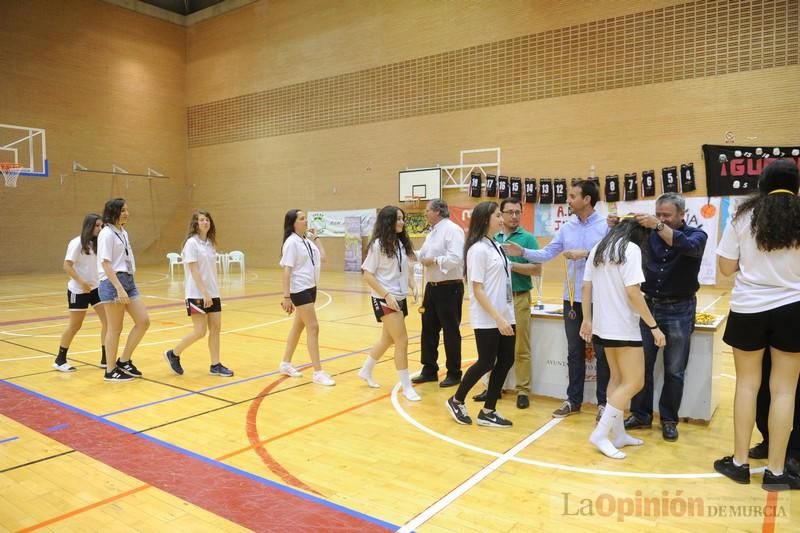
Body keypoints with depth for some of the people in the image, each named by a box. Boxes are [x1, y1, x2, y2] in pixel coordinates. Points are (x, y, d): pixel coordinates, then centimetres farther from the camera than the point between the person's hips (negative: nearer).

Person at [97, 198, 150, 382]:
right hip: (113, 284, -8)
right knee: (115, 329, 1)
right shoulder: (107, 233, -11)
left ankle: (124, 361, 17)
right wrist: (119, 289, -23)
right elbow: (105, 264, -17)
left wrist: (126, 285, 18)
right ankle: (111, 371, 14)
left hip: (128, 281, 8)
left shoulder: (123, 233, 14)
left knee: (143, 321, 3)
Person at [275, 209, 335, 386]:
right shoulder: (292, 242, -14)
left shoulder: (307, 240, 9)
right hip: (299, 290, -9)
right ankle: (318, 372, -4)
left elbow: (322, 257, 16)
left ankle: (286, 364, 30)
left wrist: (315, 237, 14)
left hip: (311, 288, 9)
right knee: (313, 327, -9)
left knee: (299, 326, 16)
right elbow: (287, 270, -18)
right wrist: (286, 296, -22)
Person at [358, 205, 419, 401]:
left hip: (399, 298, 7)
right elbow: (367, 274, -13)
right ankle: (407, 387, 5)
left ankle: (366, 371, 39)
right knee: (402, 341, -8)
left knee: (388, 340, 18)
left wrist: (413, 285, -3)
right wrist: (387, 295, -19)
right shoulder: (378, 245, -13)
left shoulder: (401, 243, 6)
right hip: (385, 299, -7)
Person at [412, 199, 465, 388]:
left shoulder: (452, 230, -15)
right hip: (432, 287, 9)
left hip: (449, 289, -9)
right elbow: (421, 255, 19)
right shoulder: (432, 233, 15)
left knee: (450, 332, 3)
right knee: (428, 330, 13)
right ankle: (429, 370, 25)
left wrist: (434, 261, -16)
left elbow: (456, 258, -25)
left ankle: (454, 374, 16)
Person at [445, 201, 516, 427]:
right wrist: (497, 318, -21)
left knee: (506, 361, 7)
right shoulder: (478, 249, -14)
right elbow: (477, 290, -18)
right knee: (486, 363, 0)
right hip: (487, 319, -8)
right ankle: (456, 401, 22)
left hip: (505, 316, 8)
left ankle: (487, 412, 18)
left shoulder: (496, 246, 11)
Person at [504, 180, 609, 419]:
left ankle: (603, 402, 20)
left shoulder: (606, 226, -8)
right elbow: (546, 254, 4)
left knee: (601, 352, 7)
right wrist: (523, 252, -9)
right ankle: (573, 400, 25)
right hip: (572, 298, 5)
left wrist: (586, 254, -21)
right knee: (574, 351, 14)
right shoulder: (567, 227, 7)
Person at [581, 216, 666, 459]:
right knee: (634, 382, 0)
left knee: (618, 378, 17)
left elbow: (586, 286, 10)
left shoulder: (598, 248, 10)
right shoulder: (631, 249, -12)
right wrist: (654, 326, -14)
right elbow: (632, 292, -19)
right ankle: (601, 434, -1)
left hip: (604, 325, 8)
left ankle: (618, 434, 22)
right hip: (623, 327, -8)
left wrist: (587, 319, 16)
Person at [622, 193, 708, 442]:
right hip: (650, 306, 3)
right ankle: (641, 414, 17)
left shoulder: (696, 235, -4)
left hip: (679, 310, -3)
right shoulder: (651, 233, 5)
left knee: (674, 370, 5)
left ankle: (669, 420, 19)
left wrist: (659, 227, -38)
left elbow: (689, 247, -27)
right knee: (642, 365, 5)